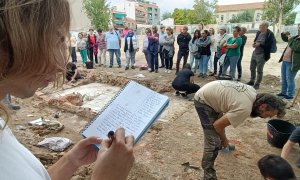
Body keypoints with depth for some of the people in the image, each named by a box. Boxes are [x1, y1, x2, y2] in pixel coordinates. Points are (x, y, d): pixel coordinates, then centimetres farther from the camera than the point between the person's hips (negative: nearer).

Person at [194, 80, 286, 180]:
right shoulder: (245, 109, -30)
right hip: (203, 101, -10)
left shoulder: (253, 92, -2)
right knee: (213, 142, -9)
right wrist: (224, 140, -2)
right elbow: (217, 125, -23)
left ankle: (222, 145, 61)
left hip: (210, 94, 10)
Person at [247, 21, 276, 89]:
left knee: (259, 70, 1)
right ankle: (252, 81, 34)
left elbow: (269, 45, -19)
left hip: (262, 55, -8)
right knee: (252, 68, 17)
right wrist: (254, 44, -3)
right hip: (255, 53, 8)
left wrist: (259, 44, -22)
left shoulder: (270, 34, -15)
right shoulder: (259, 32, 7)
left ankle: (257, 84, 14)